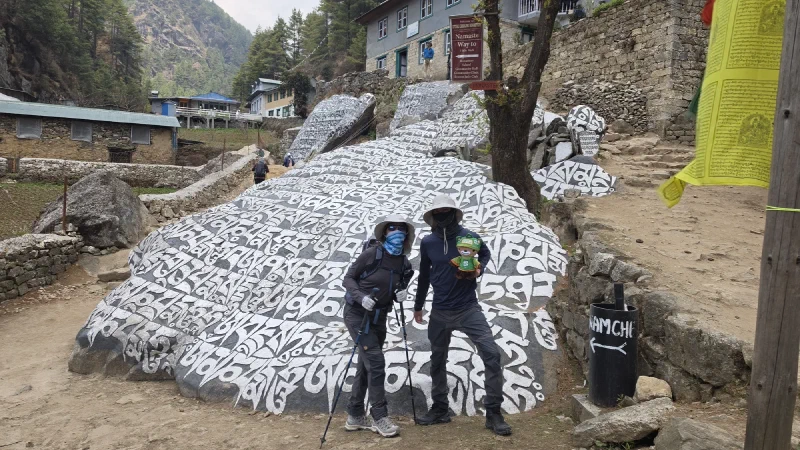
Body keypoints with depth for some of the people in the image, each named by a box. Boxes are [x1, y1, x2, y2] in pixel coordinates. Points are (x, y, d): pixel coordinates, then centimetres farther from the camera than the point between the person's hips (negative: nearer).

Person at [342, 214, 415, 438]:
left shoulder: (404, 263, 2)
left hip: (378, 317, 6)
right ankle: (380, 417, -4)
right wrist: (361, 297, -28)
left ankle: (355, 417, 22)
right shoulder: (372, 253, -14)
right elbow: (348, 278, -12)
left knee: (366, 365, 11)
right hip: (357, 314, -6)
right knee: (375, 362, -13)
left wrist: (404, 283, -7)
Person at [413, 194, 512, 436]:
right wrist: (418, 306, 19)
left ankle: (493, 413, -1)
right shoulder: (427, 243, -4)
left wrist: (479, 268, -9)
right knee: (437, 360, 13)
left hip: (468, 309, -2)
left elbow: (486, 253, 13)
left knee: (491, 354, -13)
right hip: (440, 312, 3)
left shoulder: (469, 237, -10)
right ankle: (440, 409, 31)